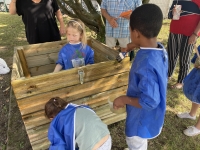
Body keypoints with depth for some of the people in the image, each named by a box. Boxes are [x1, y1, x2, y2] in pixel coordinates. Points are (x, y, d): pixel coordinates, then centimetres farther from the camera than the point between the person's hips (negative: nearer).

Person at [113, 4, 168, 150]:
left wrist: (125, 99, -20)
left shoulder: (146, 65, -39)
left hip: (143, 117, -8)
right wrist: (137, 45, 15)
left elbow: (149, 102, -33)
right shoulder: (161, 49, -12)